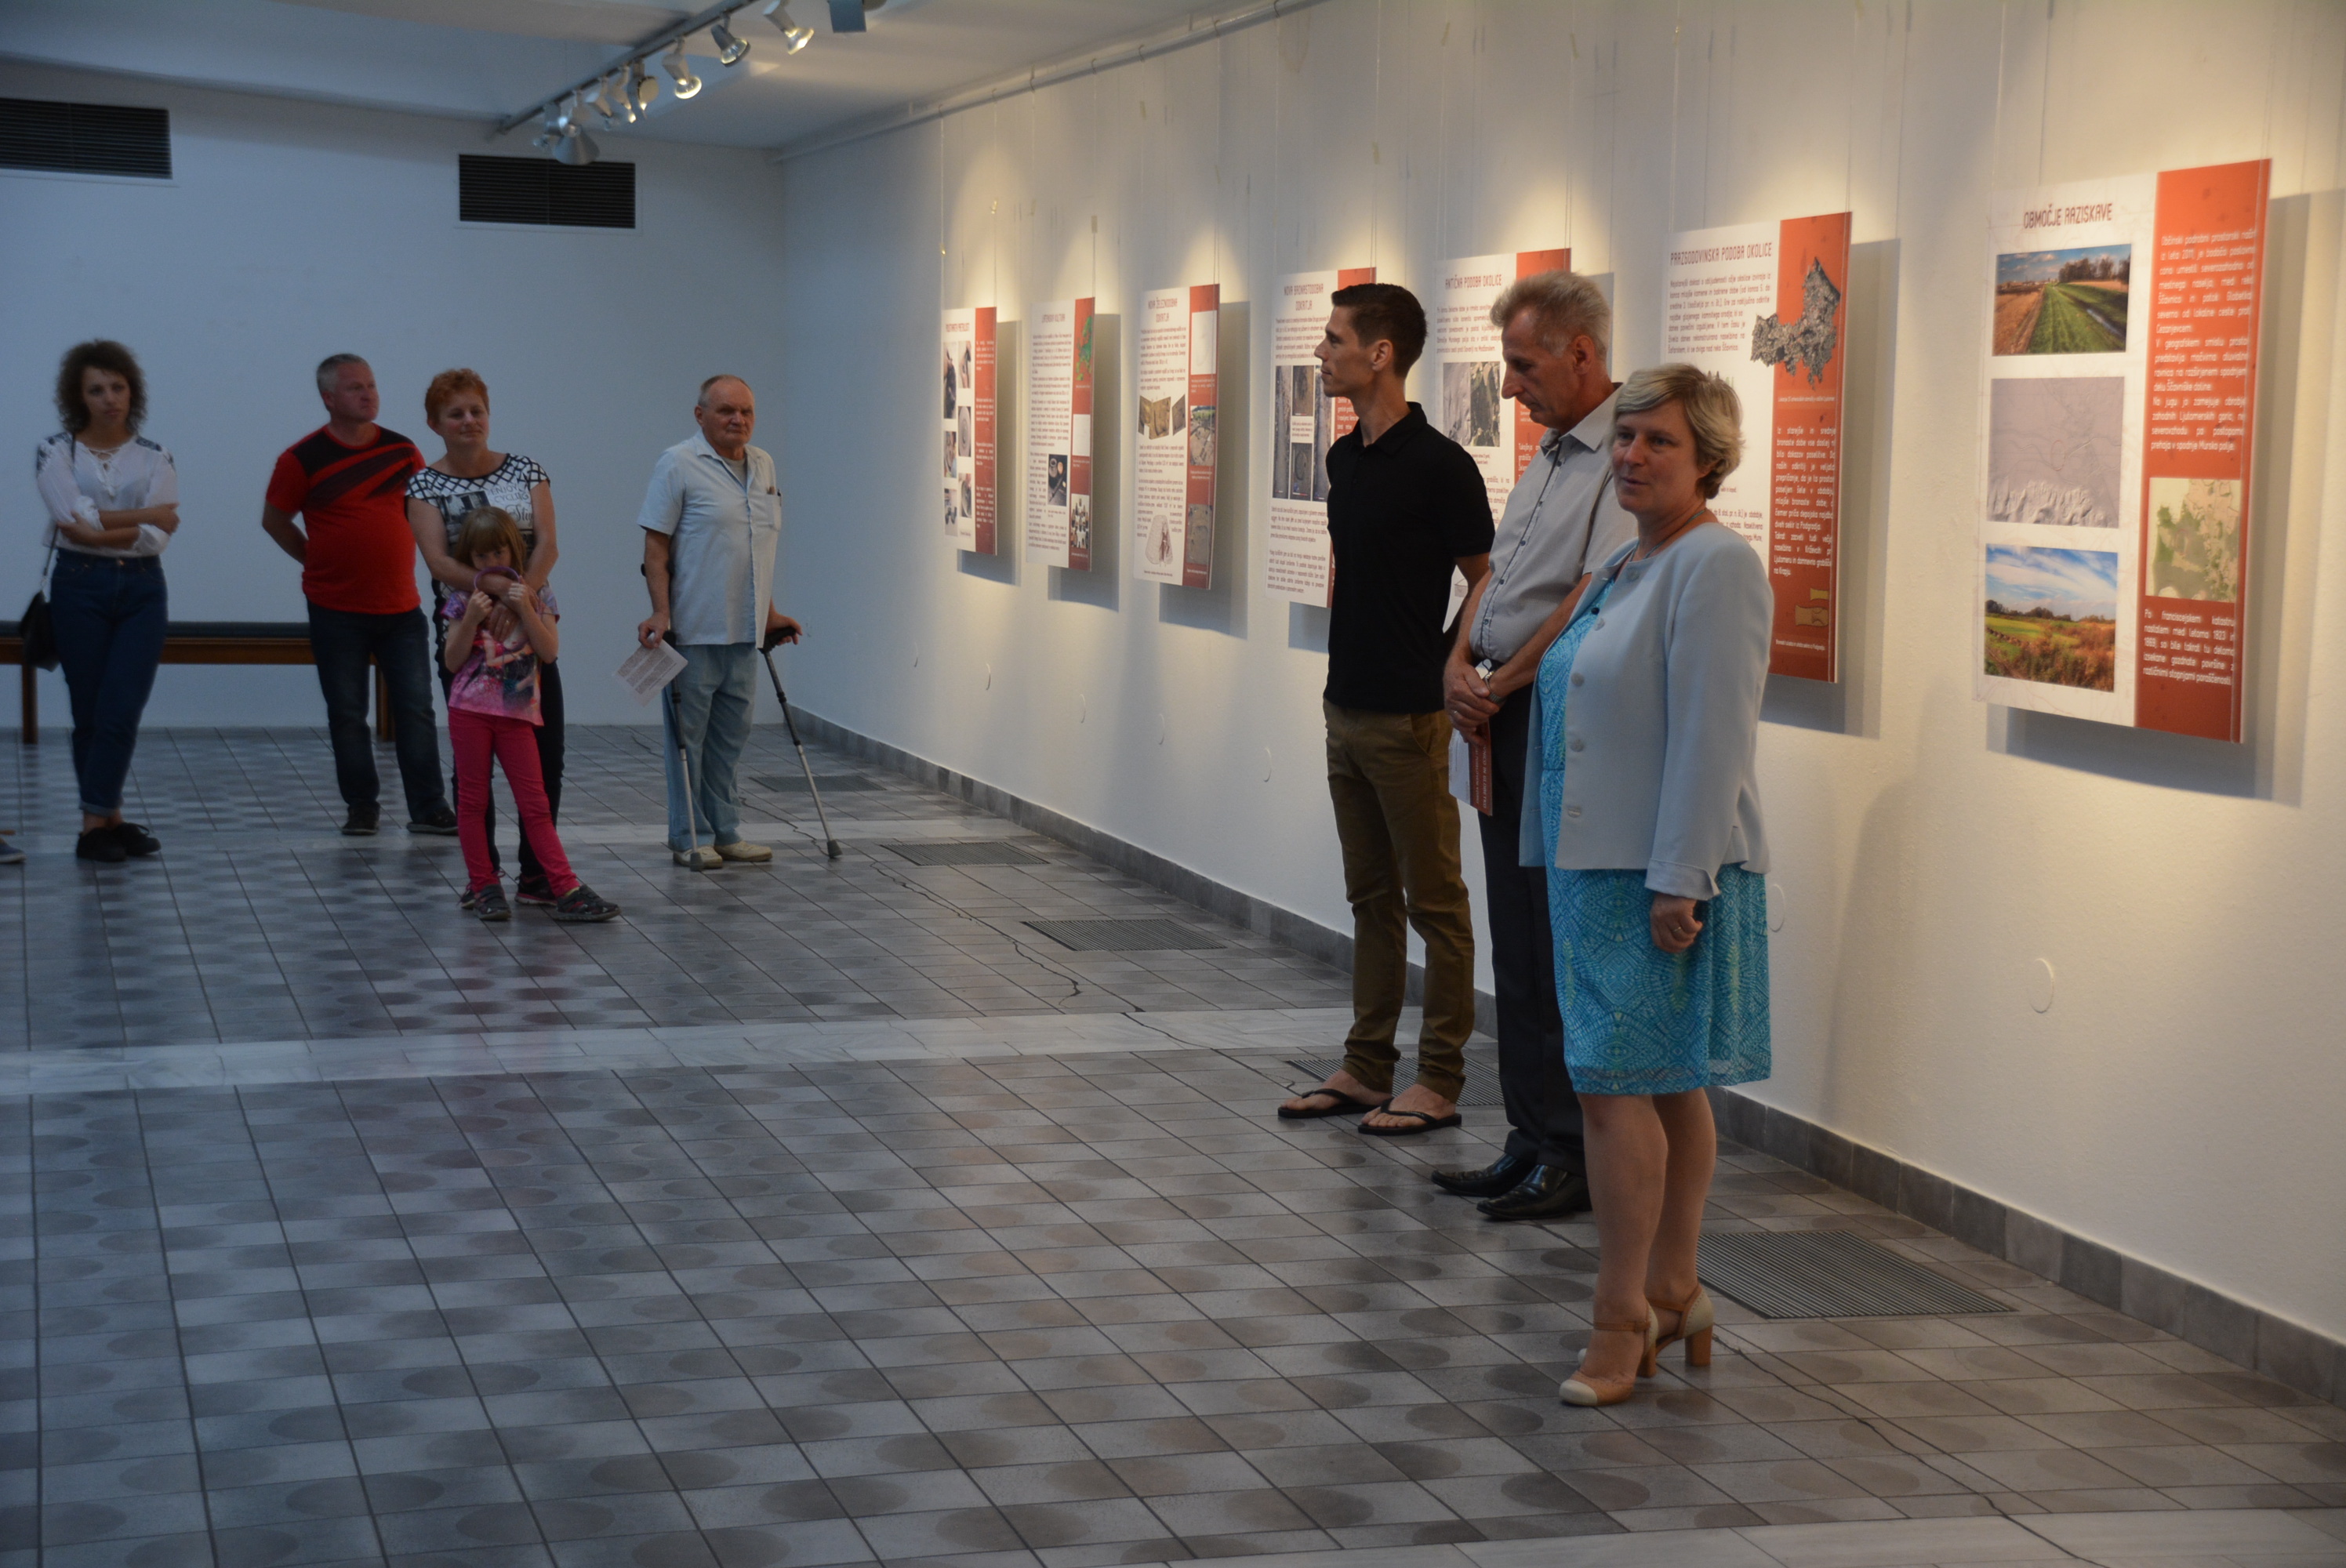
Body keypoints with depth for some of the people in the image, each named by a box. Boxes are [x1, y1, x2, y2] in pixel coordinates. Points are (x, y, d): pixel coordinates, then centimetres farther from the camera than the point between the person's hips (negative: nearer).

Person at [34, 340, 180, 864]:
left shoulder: (154, 458, 5)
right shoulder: (55, 452, 1)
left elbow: (160, 536, -6)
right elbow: (74, 517, -14)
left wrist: (101, 531, -17)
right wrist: (143, 515, -11)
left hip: (142, 590, 1)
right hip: (80, 588, -1)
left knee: (121, 712, -8)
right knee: (90, 715, 3)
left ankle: (97, 825, -4)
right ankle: (107, 821, 10)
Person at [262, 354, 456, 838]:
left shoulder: (402, 451, 3)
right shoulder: (303, 459, -6)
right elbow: (274, 519, 4)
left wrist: (400, 558, 9)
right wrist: (317, 560, 2)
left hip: (401, 605, 2)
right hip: (336, 610, -2)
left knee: (416, 708, 0)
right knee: (347, 714, 4)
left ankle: (429, 808, 4)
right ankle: (362, 807, 15)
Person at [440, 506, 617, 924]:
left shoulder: (535, 598, 4)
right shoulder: (463, 600, 3)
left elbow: (549, 651, -7)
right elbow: (452, 661, -3)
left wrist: (526, 610, -16)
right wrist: (472, 618, -14)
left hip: (517, 714, 0)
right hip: (470, 710, 0)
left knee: (535, 804, 0)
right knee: (473, 800, 3)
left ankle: (566, 889, -3)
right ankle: (483, 886, 11)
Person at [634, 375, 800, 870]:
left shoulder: (763, 466, 14)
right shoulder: (678, 465, -7)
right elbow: (656, 546, -9)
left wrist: (769, 613, 22)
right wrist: (661, 611, -17)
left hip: (743, 631, 7)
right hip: (693, 630, -7)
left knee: (731, 735, 12)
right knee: (688, 735, -1)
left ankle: (725, 833, 20)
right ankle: (688, 838, 6)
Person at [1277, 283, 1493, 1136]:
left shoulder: (1437, 464, -14)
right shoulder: (1346, 458, 11)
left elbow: (1488, 585, -11)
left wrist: (1448, 674, -14)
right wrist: (1340, 672, 16)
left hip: (1409, 719, -8)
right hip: (1348, 709, 9)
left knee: (1434, 900, 0)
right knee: (1371, 897, 14)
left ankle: (1438, 1082, 6)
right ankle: (1366, 1067, 21)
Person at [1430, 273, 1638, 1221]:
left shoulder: (1623, 460, -14)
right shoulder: (1550, 456, 18)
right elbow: (1495, 576, 18)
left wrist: (1502, 684, -11)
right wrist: (1459, 667, 1)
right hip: (1503, 723, 9)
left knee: (1567, 954, -4)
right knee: (1517, 948, 12)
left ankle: (1576, 1157, 4)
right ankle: (1530, 1140, 20)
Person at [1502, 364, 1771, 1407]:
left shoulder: (1716, 567, -14)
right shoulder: (1626, 566, 16)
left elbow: (1711, 736, -19)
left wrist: (1677, 881, -22)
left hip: (1660, 873, -9)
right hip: (1599, 859, 9)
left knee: (1616, 1085, -11)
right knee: (1667, 1086, 14)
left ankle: (1622, 1320, -6)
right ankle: (1672, 1294, 21)